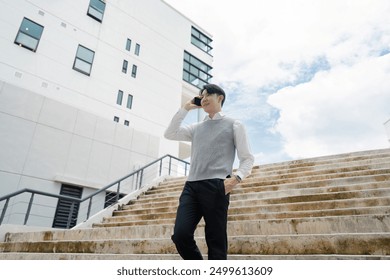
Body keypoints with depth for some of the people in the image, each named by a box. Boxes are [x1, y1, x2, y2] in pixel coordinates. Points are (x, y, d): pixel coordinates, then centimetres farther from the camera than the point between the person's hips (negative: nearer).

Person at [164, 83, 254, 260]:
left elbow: (247, 159, 7)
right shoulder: (196, 128, 24)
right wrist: (185, 108, 17)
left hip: (216, 187, -4)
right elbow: (170, 134, 16)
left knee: (216, 243, -2)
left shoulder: (234, 126, 12)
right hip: (191, 186, 4)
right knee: (180, 235, -10)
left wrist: (236, 178, -13)